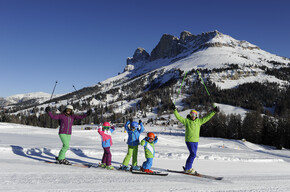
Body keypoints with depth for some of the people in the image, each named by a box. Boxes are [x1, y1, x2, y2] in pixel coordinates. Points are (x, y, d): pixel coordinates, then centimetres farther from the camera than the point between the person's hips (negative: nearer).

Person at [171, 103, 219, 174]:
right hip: (189, 140, -6)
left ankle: (187, 167, 25)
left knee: (193, 154, 10)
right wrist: (175, 110, -19)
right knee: (193, 154, -11)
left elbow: (207, 117, 12)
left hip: (196, 141, 6)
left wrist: (214, 112, 9)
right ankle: (188, 168, 0)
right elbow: (179, 117, -9)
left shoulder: (199, 121, 9)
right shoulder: (186, 120, -2)